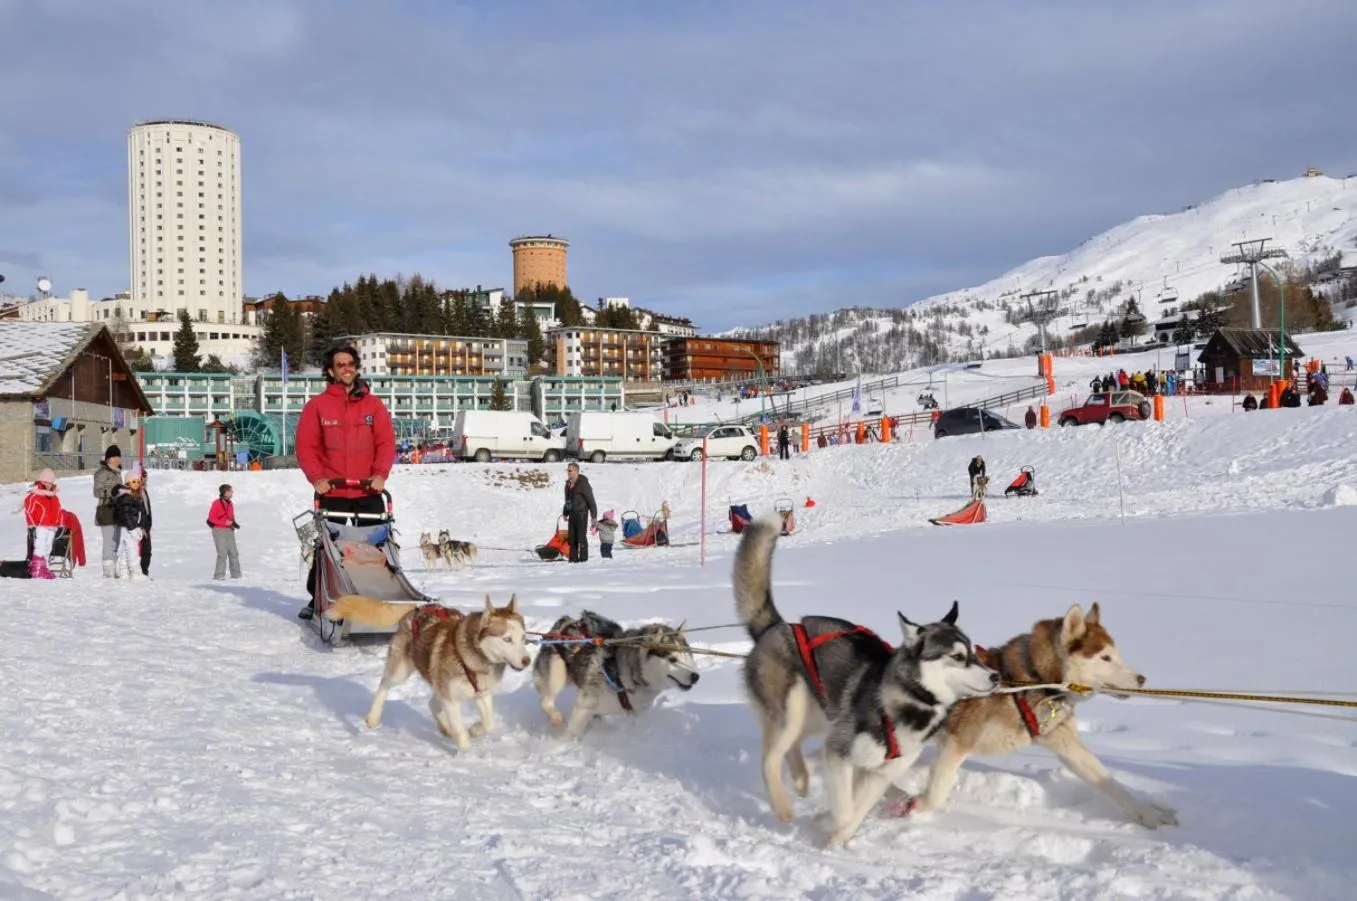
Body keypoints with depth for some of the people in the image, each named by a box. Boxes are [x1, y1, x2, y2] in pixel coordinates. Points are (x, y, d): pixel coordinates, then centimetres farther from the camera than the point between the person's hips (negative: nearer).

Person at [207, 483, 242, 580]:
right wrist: (225, 523, -18)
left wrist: (234, 523, -2)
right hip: (219, 531, -7)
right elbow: (211, 518, -11)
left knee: (233, 553, 4)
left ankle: (236, 574, 10)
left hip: (229, 531, 7)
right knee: (222, 553, -13)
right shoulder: (216, 503, -10)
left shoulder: (230, 503, 10)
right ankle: (219, 575, -7)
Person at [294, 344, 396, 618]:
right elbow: (305, 446, 1)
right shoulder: (317, 405, 4)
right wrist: (317, 477, -11)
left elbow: (386, 442, 3)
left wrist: (380, 474, -10)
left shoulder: (373, 404, 8)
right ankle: (318, 600, 16)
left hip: (368, 492, 1)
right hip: (331, 492, -1)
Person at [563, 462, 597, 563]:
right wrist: (565, 513, 24)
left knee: (581, 537, -8)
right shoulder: (568, 484, 10)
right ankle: (573, 558, 13)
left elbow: (591, 500, -13)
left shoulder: (583, 483, -13)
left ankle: (583, 557, -2)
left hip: (581, 514, -7)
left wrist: (594, 516, -14)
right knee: (571, 537, 7)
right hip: (572, 514, 7)